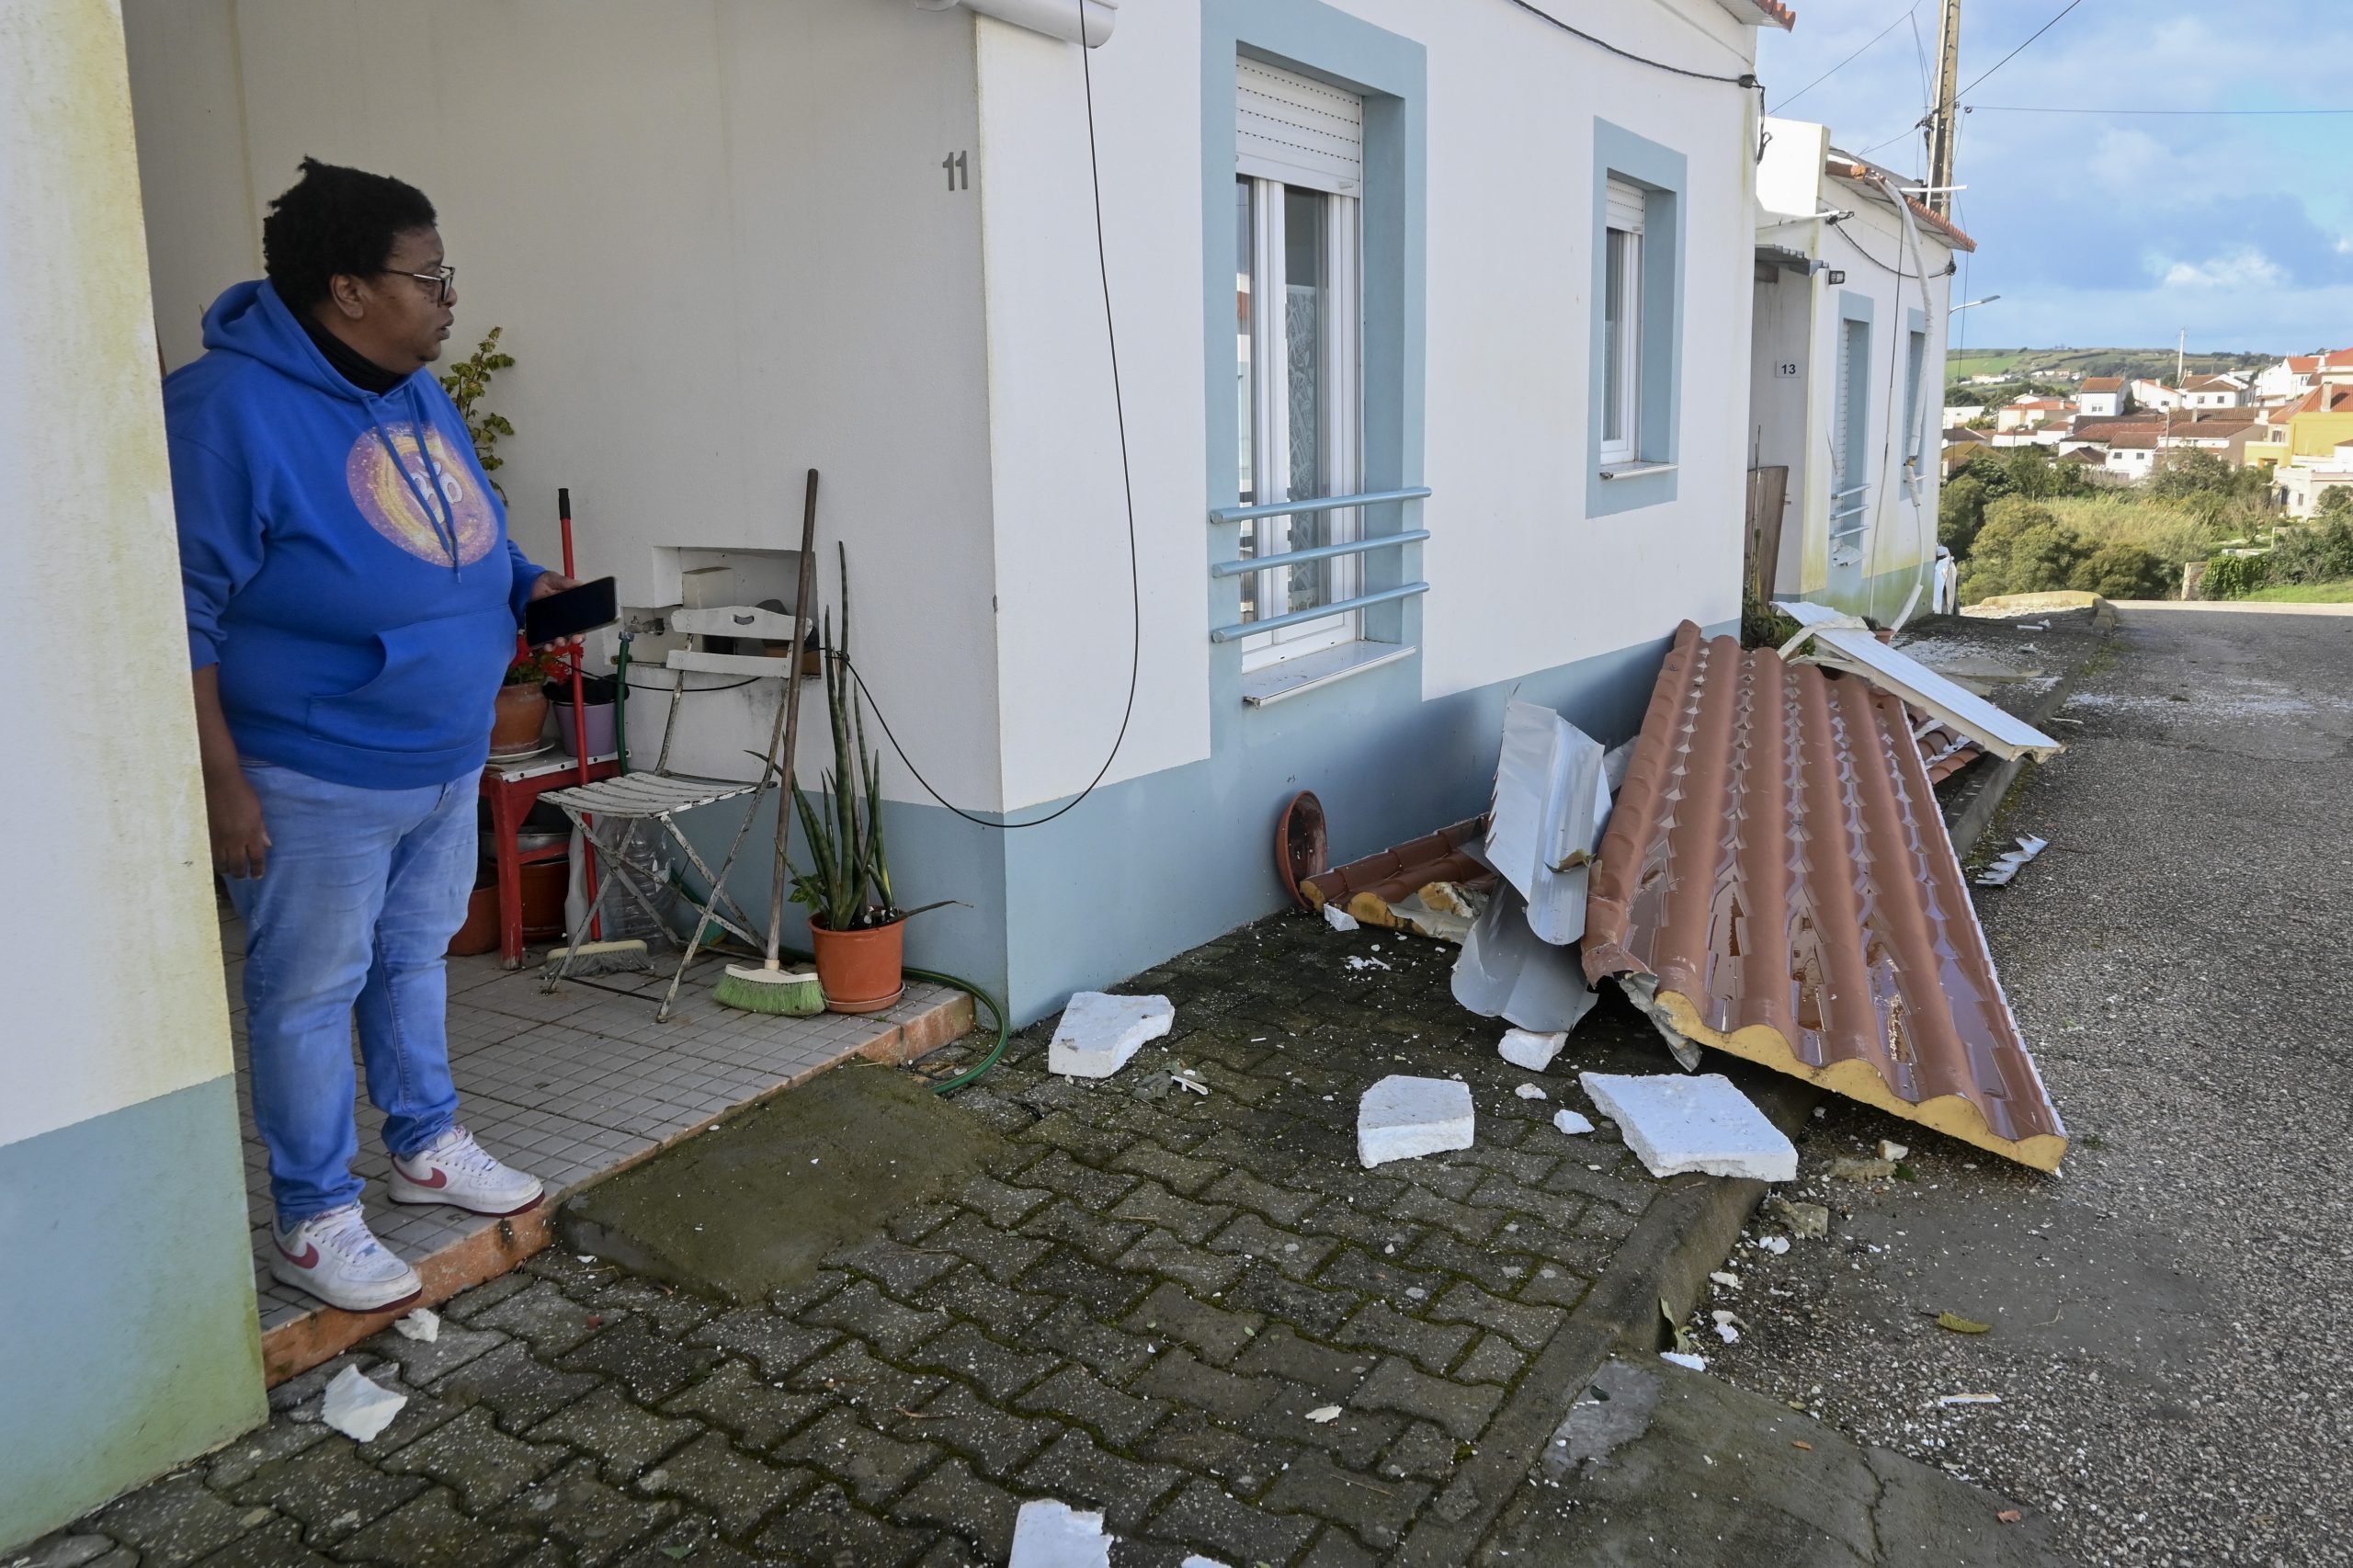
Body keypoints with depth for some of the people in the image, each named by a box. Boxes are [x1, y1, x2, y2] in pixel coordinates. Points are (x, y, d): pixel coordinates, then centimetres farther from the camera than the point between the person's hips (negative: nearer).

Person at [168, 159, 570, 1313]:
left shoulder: (418, 394, 6)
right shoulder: (230, 407, -19)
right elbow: (184, 617, -19)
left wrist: (523, 586, 3)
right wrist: (222, 783, -21)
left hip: (445, 763, 8)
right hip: (316, 782, -8)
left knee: (415, 958, 21)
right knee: (308, 995, 5)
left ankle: (427, 1146, 38)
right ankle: (314, 1220, 20)